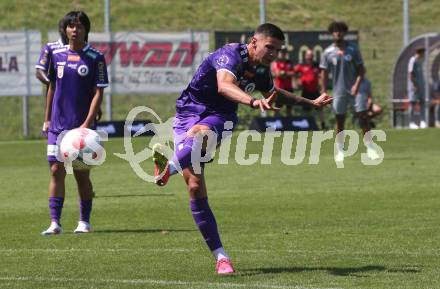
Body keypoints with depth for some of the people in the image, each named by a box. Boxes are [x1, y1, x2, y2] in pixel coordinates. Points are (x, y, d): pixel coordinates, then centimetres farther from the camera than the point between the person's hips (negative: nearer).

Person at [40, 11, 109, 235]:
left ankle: (84, 222, 15)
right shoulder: (57, 55, 7)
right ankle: (55, 223, -2)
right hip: (57, 124, 3)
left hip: (82, 126, -3)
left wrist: (87, 123, -14)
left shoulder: (95, 58, -4)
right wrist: (47, 119, 13)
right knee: (56, 170, -3)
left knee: (82, 174, 2)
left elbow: (98, 92, -6)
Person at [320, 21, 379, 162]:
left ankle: (370, 149, 0)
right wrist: (324, 91, -1)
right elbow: (324, 73, 5)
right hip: (339, 91, 0)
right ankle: (339, 151, 11)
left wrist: (357, 85, -13)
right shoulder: (328, 53, 2)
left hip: (355, 90, 0)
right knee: (340, 120, 3)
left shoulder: (353, 49, 1)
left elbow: (361, 69, 1)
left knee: (363, 117, -6)